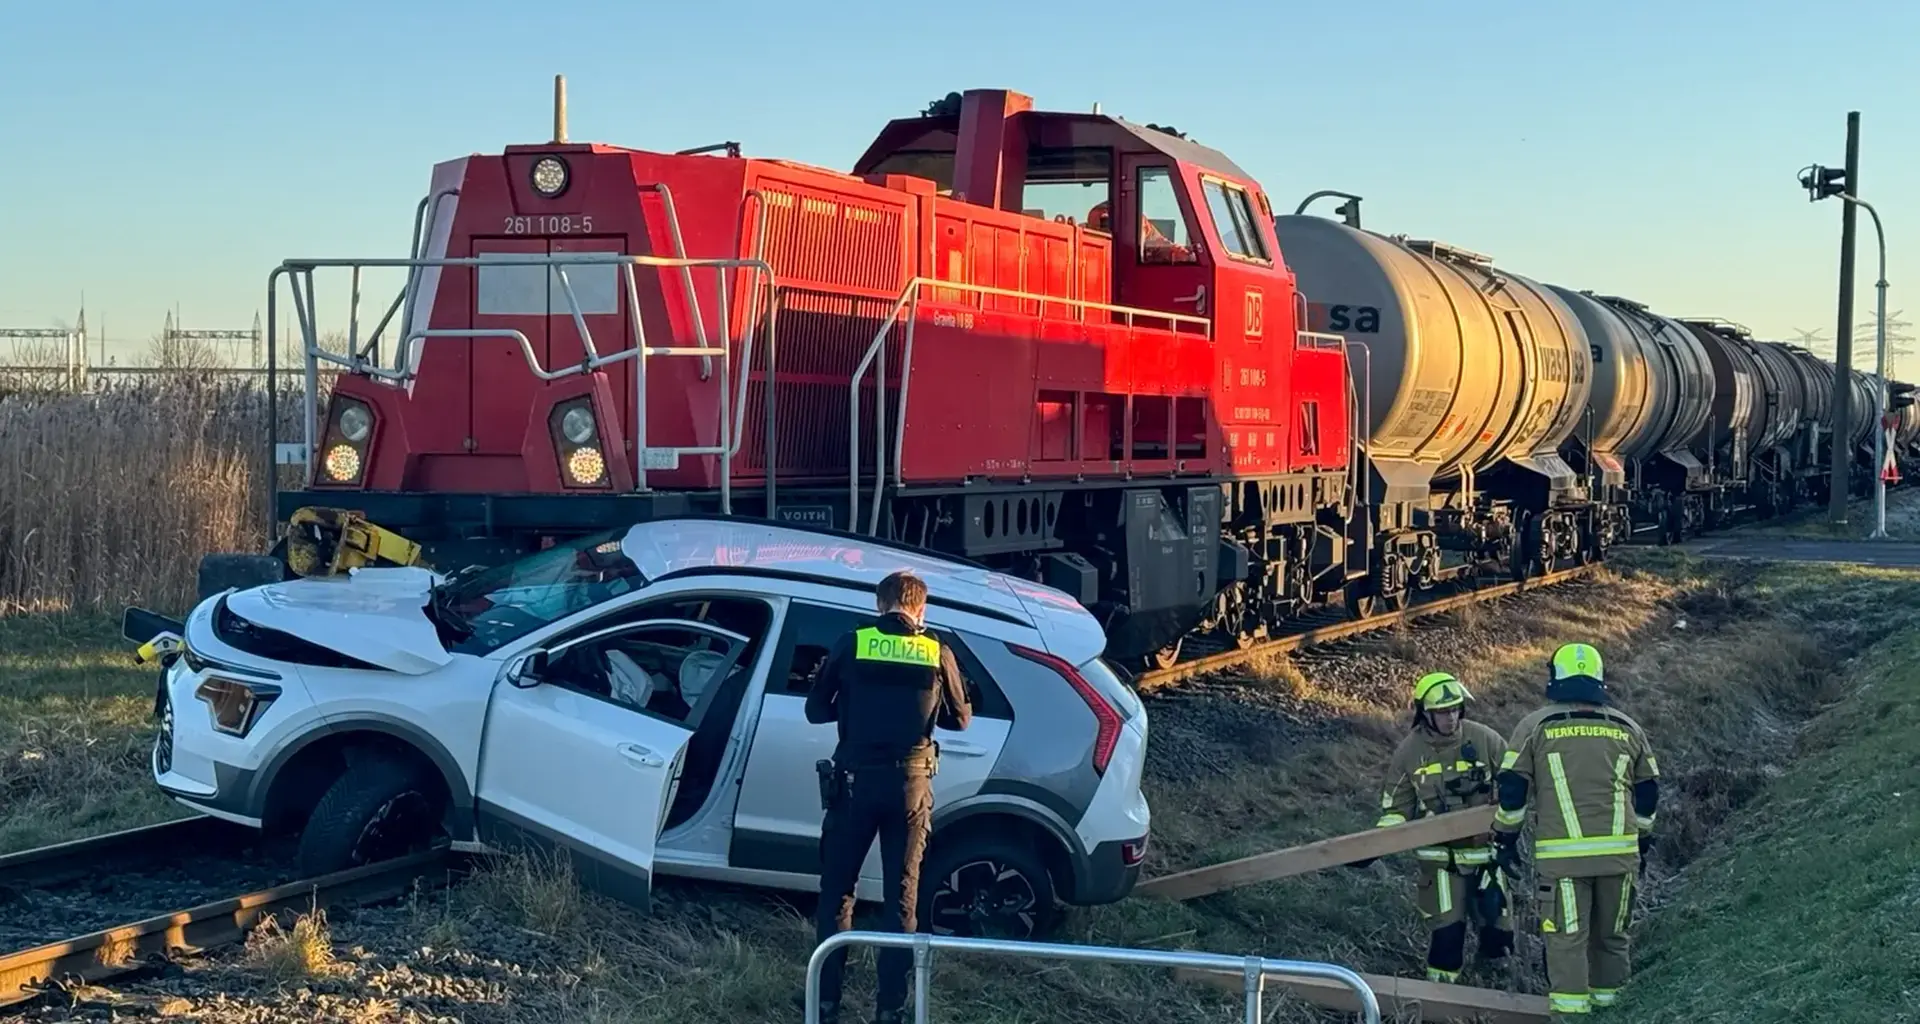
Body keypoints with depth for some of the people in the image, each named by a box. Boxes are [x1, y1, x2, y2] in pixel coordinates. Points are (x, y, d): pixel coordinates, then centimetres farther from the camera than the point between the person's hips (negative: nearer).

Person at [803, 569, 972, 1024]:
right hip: (910, 784, 1)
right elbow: (960, 718, 9)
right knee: (901, 897, 10)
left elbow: (816, 709, 4)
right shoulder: (938, 654, -2)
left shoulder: (851, 646, -4)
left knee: (837, 891, 11)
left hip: (856, 780, -1)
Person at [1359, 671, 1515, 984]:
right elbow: (1396, 808, 2)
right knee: (1446, 927, -6)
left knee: (1496, 922, 10)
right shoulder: (1409, 753, -6)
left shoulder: (1485, 740, -9)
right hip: (1440, 856, -1)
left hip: (1485, 850, 1)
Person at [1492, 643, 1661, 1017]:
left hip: (1561, 854, -3)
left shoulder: (1535, 727, 3)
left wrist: (1506, 839, 14)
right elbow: (1647, 793, 19)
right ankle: (1606, 1004, 21)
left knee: (1567, 938, -1)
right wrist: (1642, 841, 30)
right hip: (1619, 851, 3)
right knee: (1611, 936, 15)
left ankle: (1570, 1012, -4)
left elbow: (1512, 790, 3)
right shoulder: (1628, 728, 13)